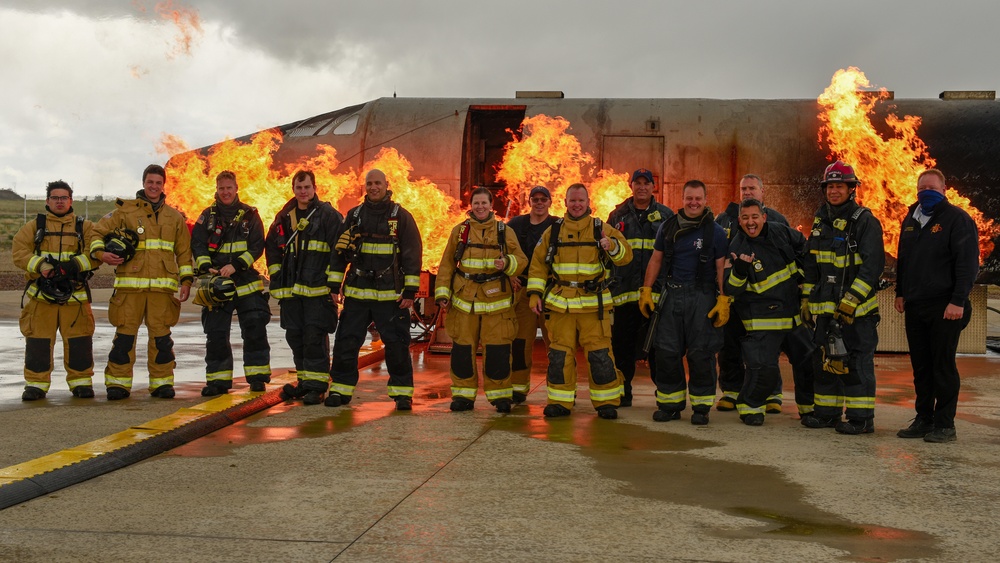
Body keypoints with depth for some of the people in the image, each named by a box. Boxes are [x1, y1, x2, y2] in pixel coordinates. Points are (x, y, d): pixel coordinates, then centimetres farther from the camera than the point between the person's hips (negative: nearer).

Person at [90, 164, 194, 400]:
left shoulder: (175, 217, 16)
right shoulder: (125, 210, 10)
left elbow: (184, 252, 18)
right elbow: (98, 232, 10)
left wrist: (186, 280, 9)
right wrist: (101, 253, -9)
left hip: (162, 286, 1)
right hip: (129, 285, -1)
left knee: (161, 336, 2)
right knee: (124, 335, -2)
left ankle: (162, 382, 11)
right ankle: (118, 383, 5)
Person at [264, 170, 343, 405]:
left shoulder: (328, 215, -3)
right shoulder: (284, 217, 14)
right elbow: (271, 247, 24)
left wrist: (333, 283, -10)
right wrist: (277, 276, 16)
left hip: (318, 289, -6)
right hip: (291, 289, 6)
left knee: (315, 336, -8)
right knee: (294, 336, 10)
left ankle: (316, 386, -2)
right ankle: (304, 381, 21)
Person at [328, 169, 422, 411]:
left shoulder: (401, 216, 0)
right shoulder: (354, 215, 10)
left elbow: (413, 255, -2)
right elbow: (339, 252, 13)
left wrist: (410, 291, -8)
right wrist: (335, 285, 8)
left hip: (390, 295, -3)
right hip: (357, 292, 3)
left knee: (396, 344, 0)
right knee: (346, 342, 4)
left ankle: (402, 392, 10)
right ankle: (341, 389, 16)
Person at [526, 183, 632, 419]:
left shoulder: (602, 229, 6)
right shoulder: (553, 231, 10)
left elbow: (626, 256, -1)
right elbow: (538, 264, 14)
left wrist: (612, 246, -22)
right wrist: (534, 293, 5)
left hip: (594, 304, -2)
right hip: (560, 303, 2)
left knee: (600, 353, -2)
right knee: (560, 354, 4)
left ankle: (606, 402, 8)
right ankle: (560, 402, 14)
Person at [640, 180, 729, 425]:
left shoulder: (715, 231, 2)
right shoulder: (668, 227, 10)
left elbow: (721, 268, 0)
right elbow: (656, 260, 16)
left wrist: (723, 300, -7)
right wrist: (646, 290, 8)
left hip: (702, 297, -3)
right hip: (671, 295, 3)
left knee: (701, 353, -2)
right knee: (666, 351, 2)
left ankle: (701, 406, 8)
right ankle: (670, 404, 13)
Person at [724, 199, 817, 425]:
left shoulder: (780, 232, 0)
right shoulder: (737, 248, -13)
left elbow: (803, 246, 22)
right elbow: (731, 290, -16)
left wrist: (802, 274, 19)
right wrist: (739, 270, -33)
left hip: (793, 314, 6)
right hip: (762, 319, -6)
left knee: (810, 361, 13)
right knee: (763, 369, -17)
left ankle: (809, 406, 33)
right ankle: (750, 406, 8)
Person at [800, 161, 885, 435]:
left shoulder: (865, 221, -8)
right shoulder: (821, 221, 14)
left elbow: (873, 265, -14)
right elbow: (810, 264, 19)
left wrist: (851, 300, -20)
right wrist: (807, 299, 15)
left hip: (857, 306, -7)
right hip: (826, 305, 7)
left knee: (857, 360, -5)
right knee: (829, 358, 12)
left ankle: (861, 417, 0)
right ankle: (827, 412, 20)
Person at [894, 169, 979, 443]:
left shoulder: (957, 219, -6)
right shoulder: (910, 220, 15)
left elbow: (968, 263, -12)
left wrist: (958, 301, -17)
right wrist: (900, 292, 16)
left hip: (944, 307, -6)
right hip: (914, 307, 6)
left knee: (943, 366, -3)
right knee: (920, 366, 10)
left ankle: (944, 424, 3)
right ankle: (923, 420, 17)